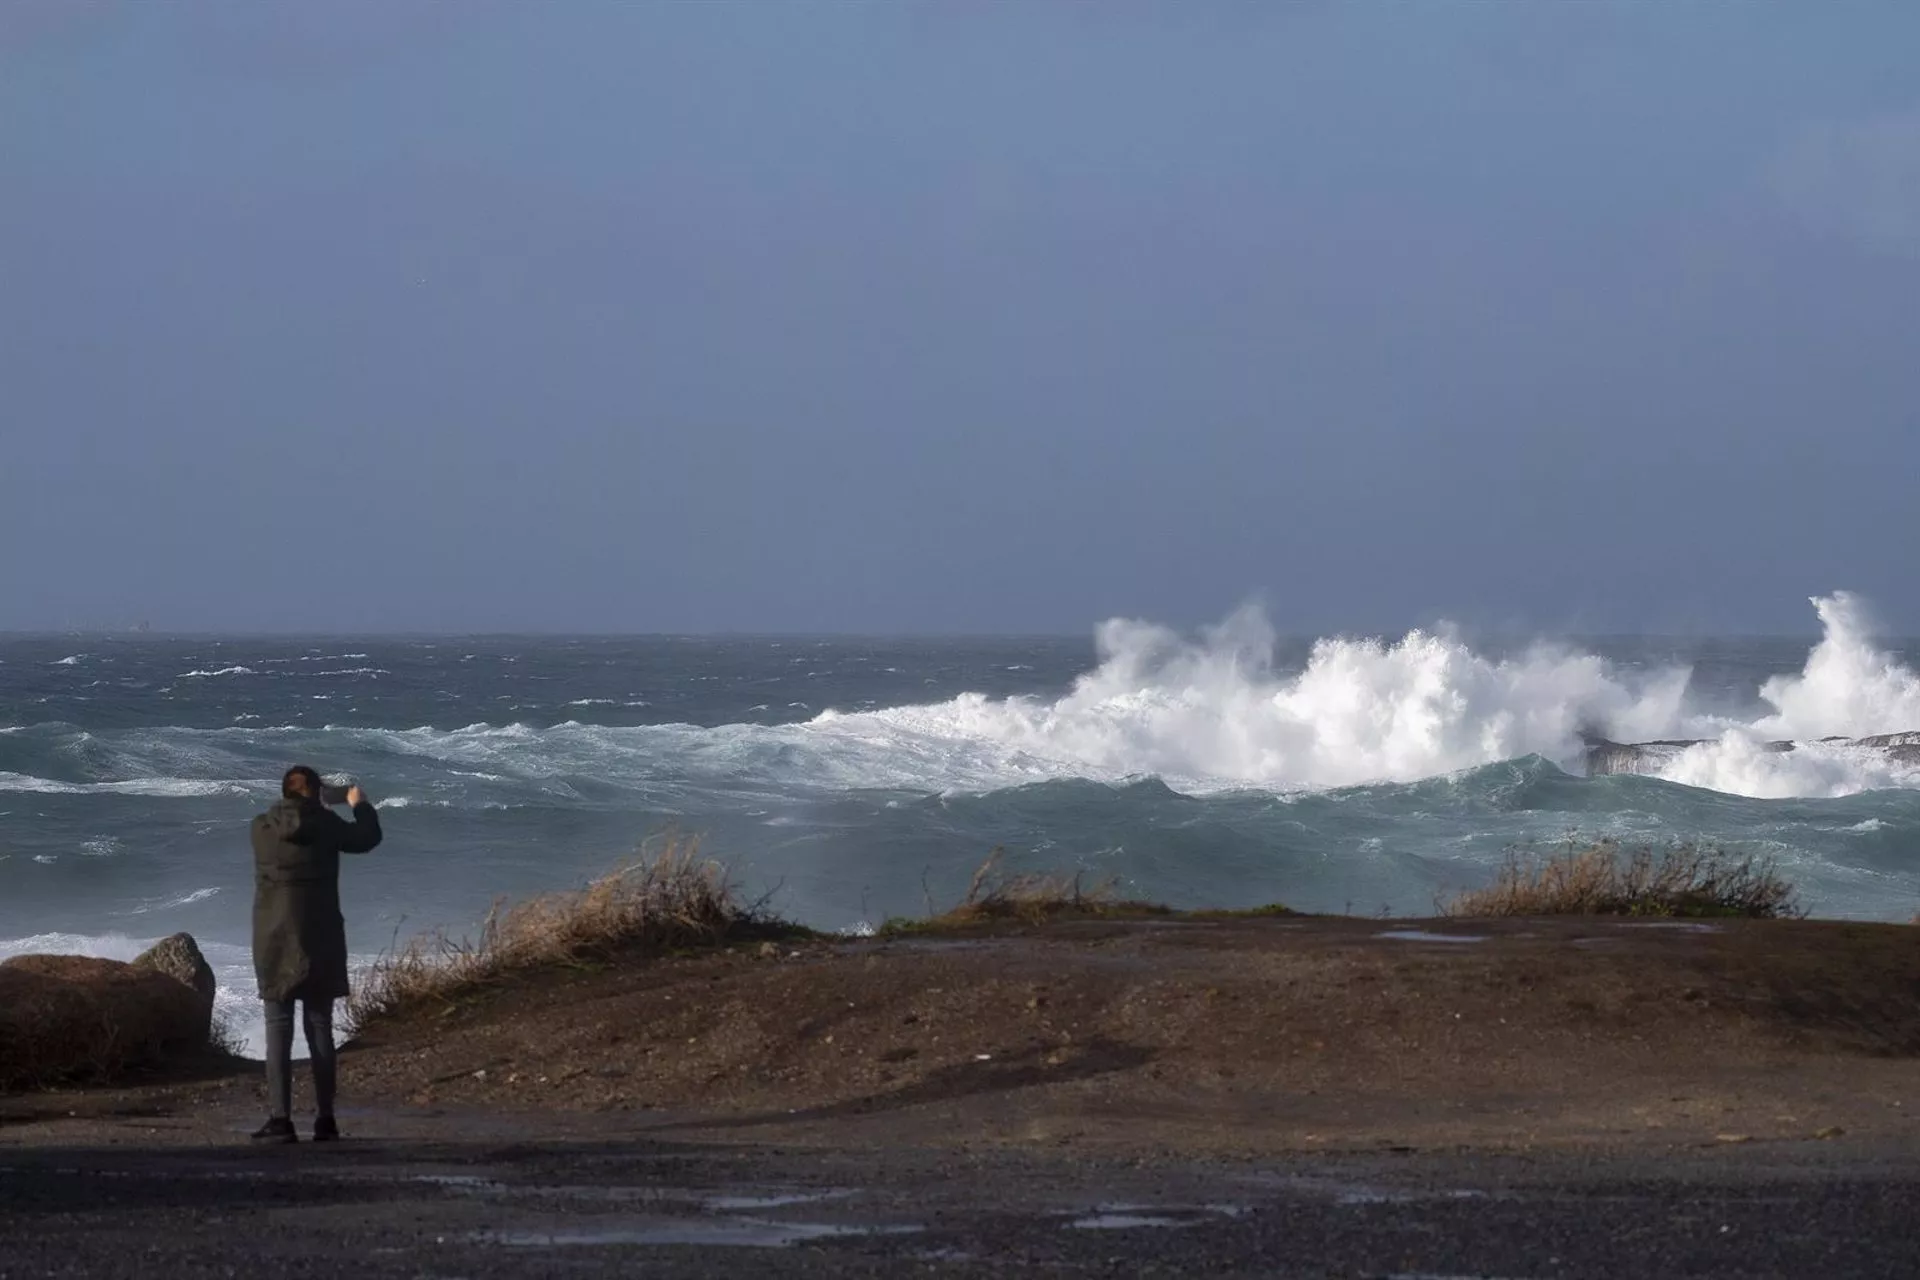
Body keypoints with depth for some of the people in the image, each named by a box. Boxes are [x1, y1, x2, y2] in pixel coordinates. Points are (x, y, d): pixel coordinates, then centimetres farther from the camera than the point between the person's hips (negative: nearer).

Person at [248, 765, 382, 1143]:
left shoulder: (262, 828, -2)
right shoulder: (325, 825, -5)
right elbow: (367, 838, 12)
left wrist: (316, 808, 36)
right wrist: (359, 806, 32)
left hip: (275, 939, 0)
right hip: (320, 939, 0)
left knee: (279, 1029, -2)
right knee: (320, 1026, 7)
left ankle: (280, 1119, -11)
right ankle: (325, 1119, 8)